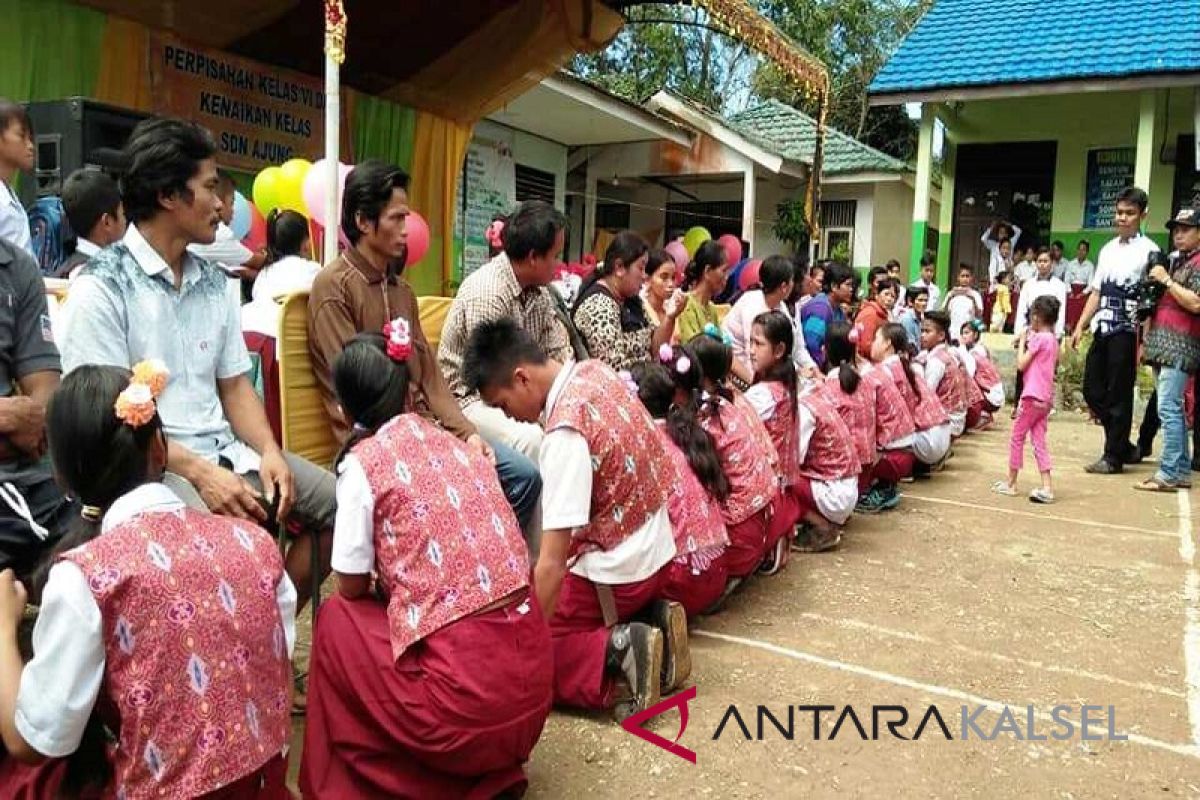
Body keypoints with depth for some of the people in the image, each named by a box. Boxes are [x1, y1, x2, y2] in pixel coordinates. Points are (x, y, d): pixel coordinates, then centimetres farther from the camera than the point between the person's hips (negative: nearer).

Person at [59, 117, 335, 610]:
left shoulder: (212, 281, 12)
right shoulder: (99, 288, -9)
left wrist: (269, 452, -4)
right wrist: (198, 472, -21)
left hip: (224, 451, 7)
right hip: (148, 466, -7)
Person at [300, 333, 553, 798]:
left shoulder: (363, 461, -3)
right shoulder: (459, 446, 13)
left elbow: (352, 588, 5)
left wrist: (384, 585, 26)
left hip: (465, 694, -5)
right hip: (532, 673, 6)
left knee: (339, 620, 16)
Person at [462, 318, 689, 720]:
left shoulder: (566, 432, -28)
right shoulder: (595, 371, -3)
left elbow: (551, 564, -28)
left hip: (616, 573, -8)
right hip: (656, 552, 8)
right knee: (529, 596, 25)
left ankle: (614, 653, -13)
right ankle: (648, 619, 9)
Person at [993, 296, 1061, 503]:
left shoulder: (1038, 338, -13)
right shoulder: (1053, 340, 15)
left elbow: (1021, 364, -13)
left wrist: (1022, 341, -2)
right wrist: (1027, 343, 12)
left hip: (1033, 396, -8)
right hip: (1046, 398, 8)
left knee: (1017, 437, 3)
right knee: (1039, 441, 6)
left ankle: (1011, 483, 10)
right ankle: (1046, 487, 0)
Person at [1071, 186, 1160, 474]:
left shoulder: (1148, 251, -5)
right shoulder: (1107, 250, 15)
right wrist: (1080, 326, 12)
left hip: (1127, 331, -7)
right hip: (1102, 329, 7)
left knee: (1118, 394, -1)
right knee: (1092, 389, 9)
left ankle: (1113, 457, 10)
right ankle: (1124, 447, 24)